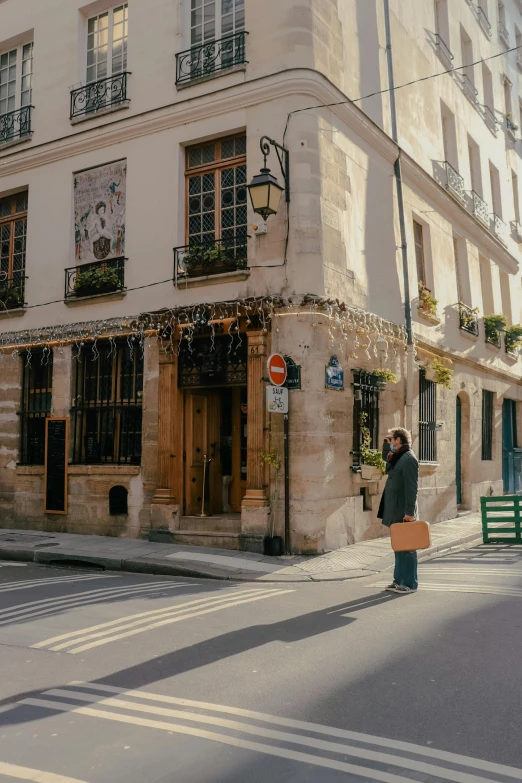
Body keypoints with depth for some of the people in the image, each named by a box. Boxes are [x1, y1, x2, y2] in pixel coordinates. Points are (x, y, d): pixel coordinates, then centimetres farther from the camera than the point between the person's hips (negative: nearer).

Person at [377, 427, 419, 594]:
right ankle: (399, 580, 22)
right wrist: (386, 443, 17)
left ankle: (409, 583, 5)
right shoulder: (397, 458, 13)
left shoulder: (408, 458, -15)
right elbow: (385, 457, 36)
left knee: (406, 547, -2)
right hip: (395, 511, 10)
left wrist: (409, 511, -23)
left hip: (403, 512, -9)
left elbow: (412, 487, -20)